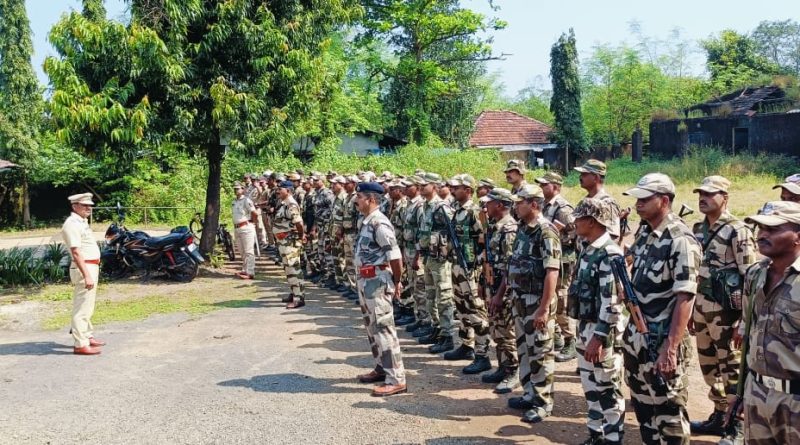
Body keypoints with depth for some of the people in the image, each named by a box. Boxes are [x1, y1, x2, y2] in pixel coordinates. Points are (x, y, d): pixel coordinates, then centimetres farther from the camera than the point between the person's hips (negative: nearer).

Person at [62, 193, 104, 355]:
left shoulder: (82, 222, 16)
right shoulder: (72, 224, -16)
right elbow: (76, 252, -23)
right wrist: (86, 275, -28)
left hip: (91, 267, 11)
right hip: (84, 269, -10)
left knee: (87, 306, 19)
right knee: (82, 307, -8)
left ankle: (87, 336, 30)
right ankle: (80, 345, -6)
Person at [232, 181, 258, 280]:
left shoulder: (246, 200, -11)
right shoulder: (234, 201, 15)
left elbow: (255, 213, -18)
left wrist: (251, 223, -5)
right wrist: (236, 226, 17)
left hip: (246, 228, -9)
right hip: (237, 229, 9)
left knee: (248, 251, -7)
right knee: (242, 251, 16)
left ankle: (250, 273, -8)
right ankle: (244, 270, 25)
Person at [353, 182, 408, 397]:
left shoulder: (379, 223, -18)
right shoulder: (367, 222, 12)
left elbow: (395, 256, -20)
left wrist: (397, 282, -10)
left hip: (377, 281, -10)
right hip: (366, 281, 10)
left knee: (383, 329, -8)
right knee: (372, 327, 18)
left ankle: (396, 380, -5)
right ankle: (382, 368, 31)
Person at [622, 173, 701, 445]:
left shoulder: (680, 241, -18)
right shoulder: (644, 233, 7)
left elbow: (685, 299, -22)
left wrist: (671, 347, -26)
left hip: (662, 339, -8)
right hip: (636, 335, 8)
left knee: (668, 409, 4)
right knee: (642, 403, 19)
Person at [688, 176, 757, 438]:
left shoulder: (737, 231, -13)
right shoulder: (698, 230, 10)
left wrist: (745, 318, -18)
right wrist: (690, 309, 15)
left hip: (725, 309, -8)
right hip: (701, 306, 8)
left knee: (731, 369, 2)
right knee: (708, 365, 15)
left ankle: (736, 427, 13)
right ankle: (719, 417, 30)